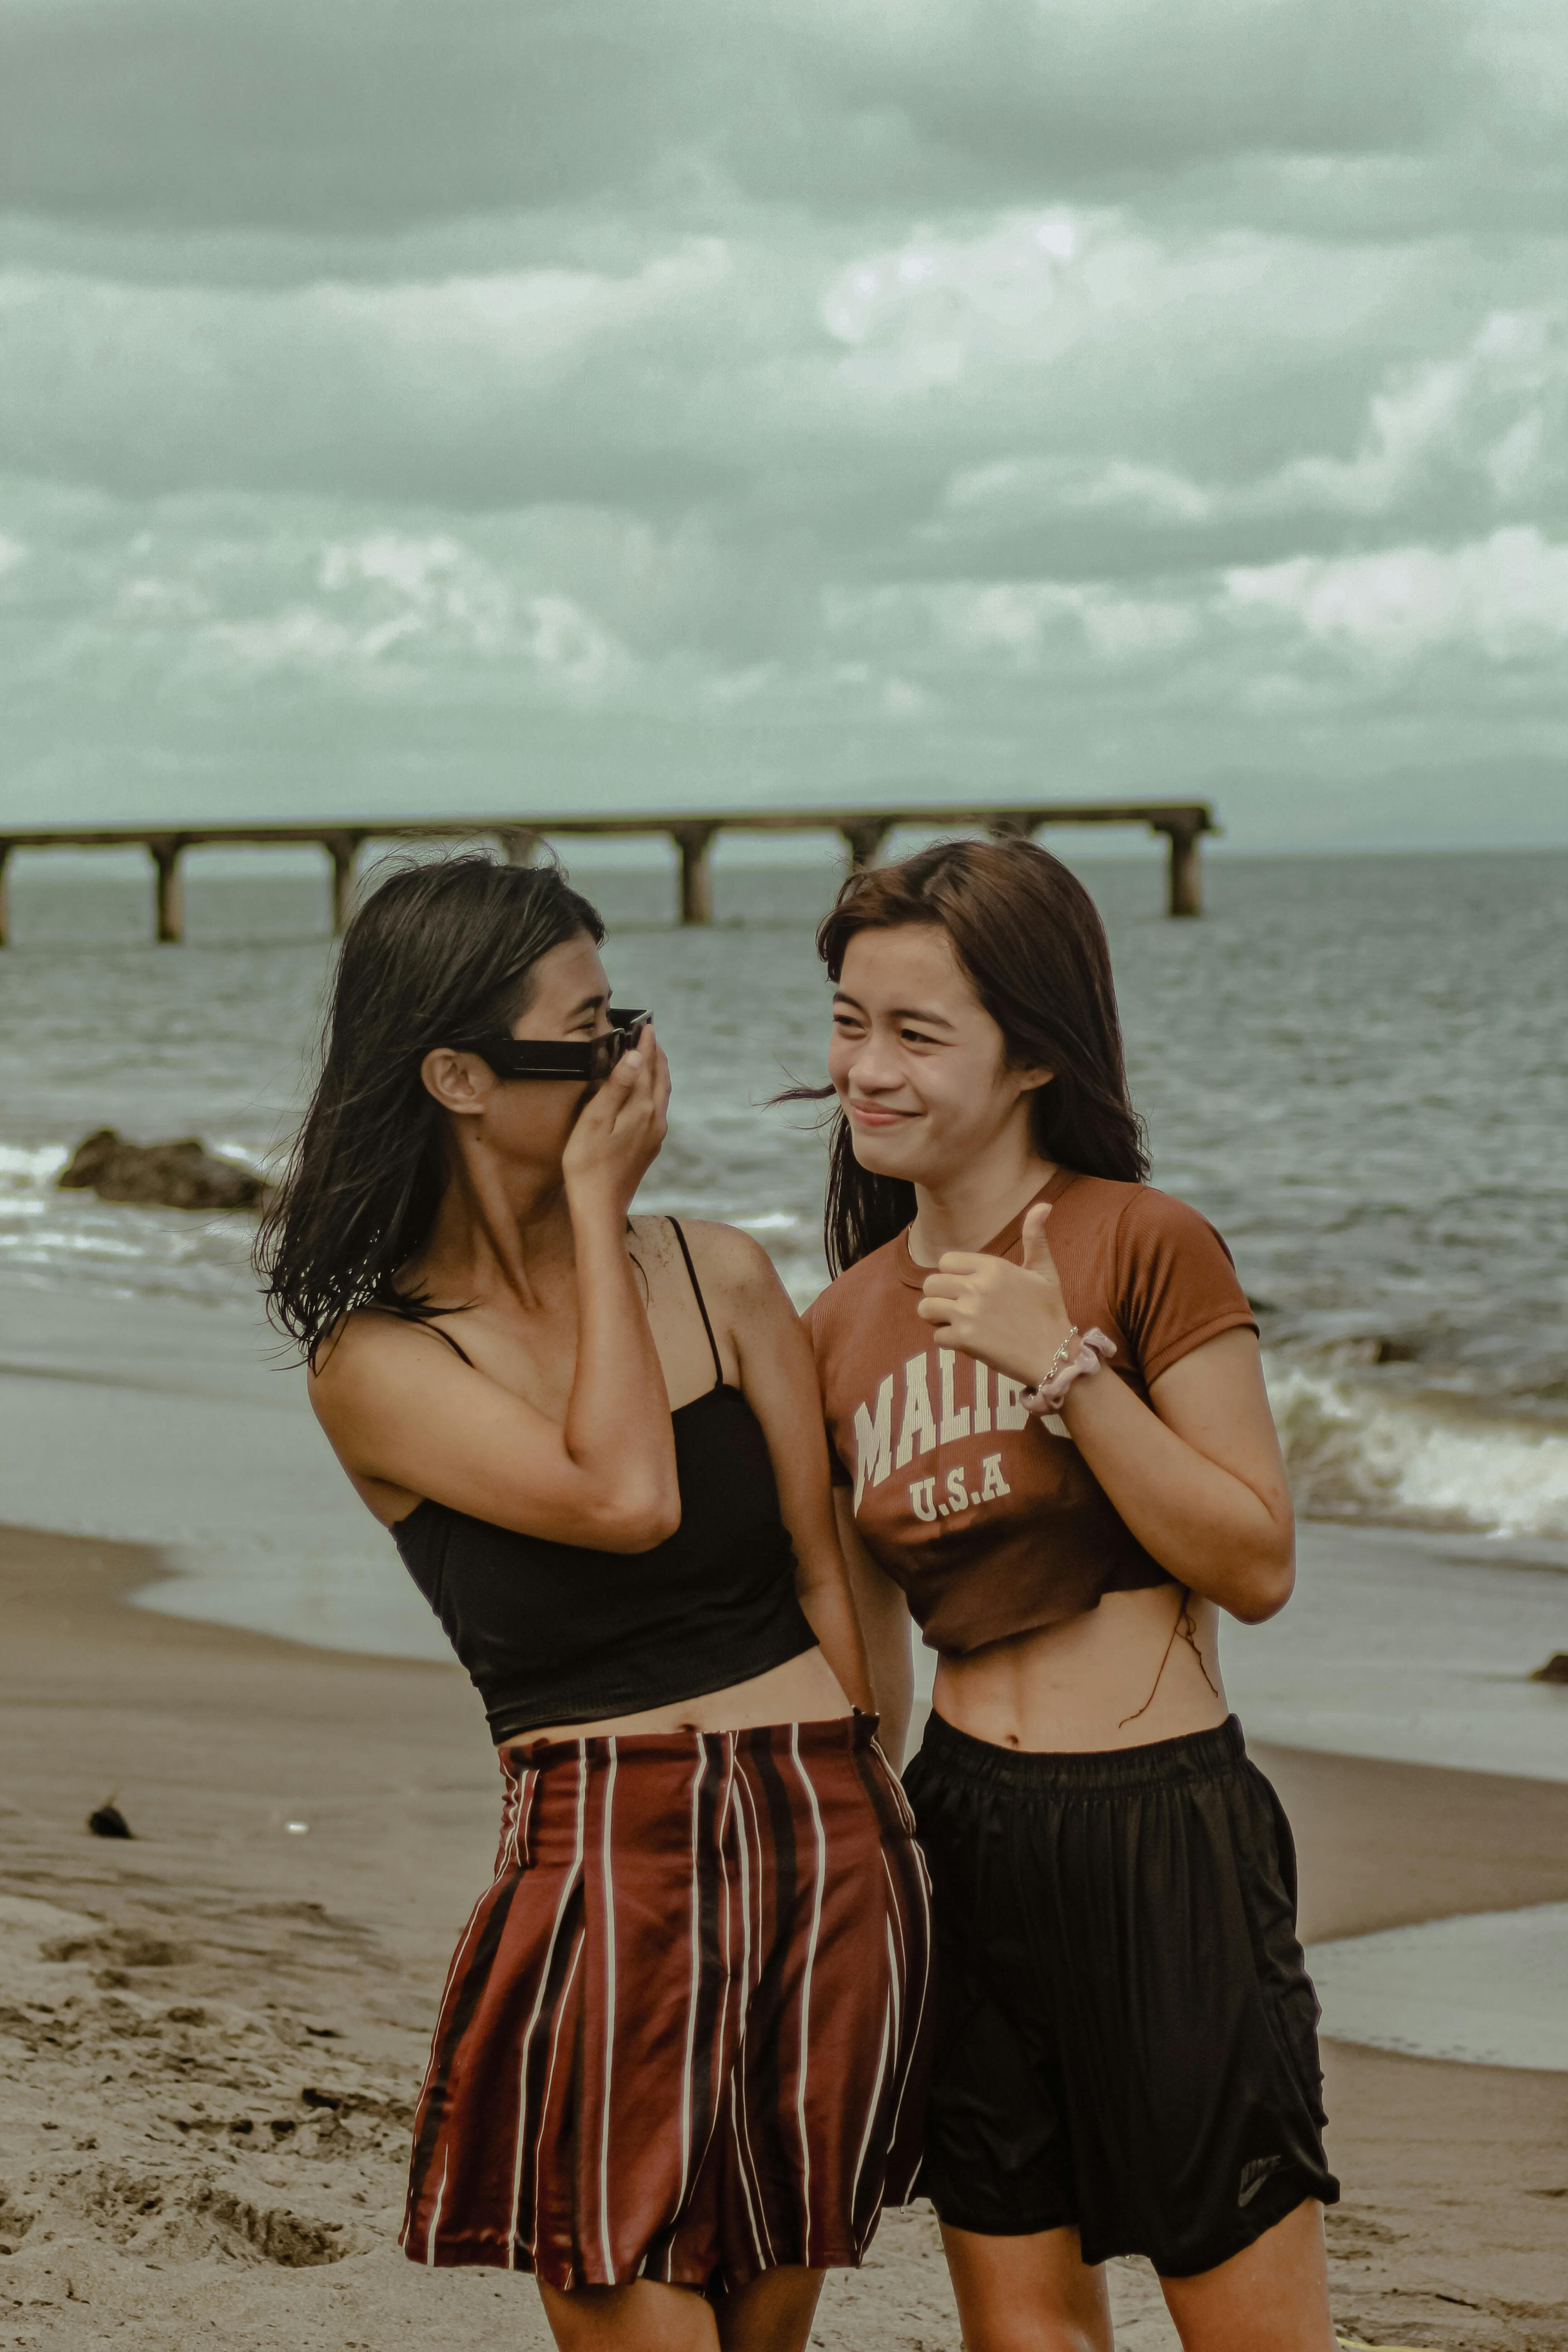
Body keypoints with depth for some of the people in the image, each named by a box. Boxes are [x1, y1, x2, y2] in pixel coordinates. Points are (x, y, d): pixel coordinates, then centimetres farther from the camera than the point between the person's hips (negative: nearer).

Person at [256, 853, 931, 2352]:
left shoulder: (719, 1280, 8)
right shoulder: (376, 1360, -3)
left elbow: (825, 1571, 12)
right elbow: (624, 1499, -17)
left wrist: (855, 1817, 6)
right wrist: (595, 1205, -9)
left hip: (829, 1841, 3)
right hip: (607, 1865, -3)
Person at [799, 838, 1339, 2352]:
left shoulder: (1147, 1247, -7)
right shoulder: (842, 1324, 9)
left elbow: (1257, 1570, -10)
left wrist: (1068, 1365, -18)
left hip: (1161, 1831, -5)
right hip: (962, 1832, 5)